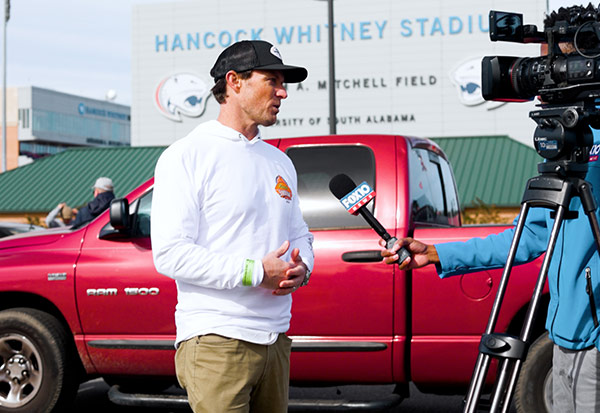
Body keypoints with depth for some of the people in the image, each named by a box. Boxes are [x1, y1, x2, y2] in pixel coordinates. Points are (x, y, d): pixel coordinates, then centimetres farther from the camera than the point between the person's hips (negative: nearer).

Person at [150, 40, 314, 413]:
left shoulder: (279, 161, 17)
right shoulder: (188, 157, -6)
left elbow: (300, 236, 23)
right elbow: (170, 253, -15)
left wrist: (301, 269, -2)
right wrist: (255, 272, -18)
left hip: (276, 338, 7)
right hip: (216, 343, -7)